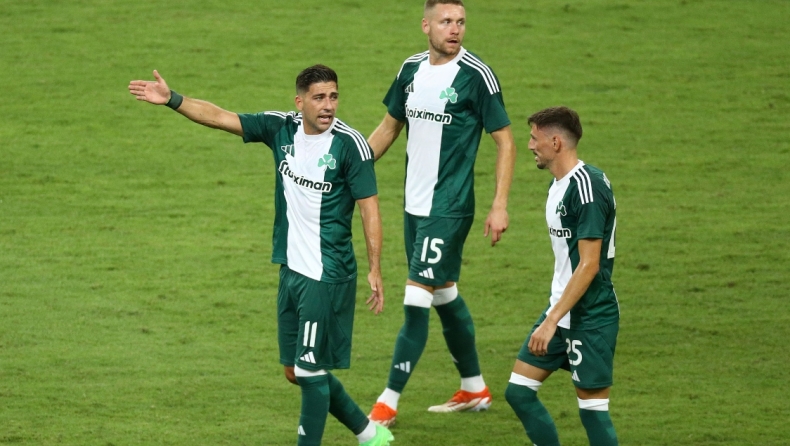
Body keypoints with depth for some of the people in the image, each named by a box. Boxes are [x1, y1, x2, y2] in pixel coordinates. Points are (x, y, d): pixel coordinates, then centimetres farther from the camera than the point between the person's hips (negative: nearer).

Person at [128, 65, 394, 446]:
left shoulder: (351, 144, -13)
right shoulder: (281, 128, 2)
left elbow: (369, 208, -11)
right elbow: (220, 117, 2)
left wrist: (375, 271, -15)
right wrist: (172, 100, -10)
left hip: (328, 275, -7)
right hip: (291, 269, 7)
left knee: (310, 369, -5)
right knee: (295, 371, 14)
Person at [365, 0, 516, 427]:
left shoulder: (477, 75, -13)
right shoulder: (412, 69, 5)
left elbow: (505, 141, -8)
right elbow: (390, 127, 19)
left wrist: (499, 205, -14)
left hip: (449, 208, -7)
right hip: (414, 205, 7)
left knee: (417, 298, -10)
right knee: (444, 293, 16)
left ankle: (388, 402, -7)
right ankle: (474, 388, 31)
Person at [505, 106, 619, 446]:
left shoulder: (586, 188, -19)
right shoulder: (559, 183, 10)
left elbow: (589, 266, -23)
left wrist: (552, 320, -24)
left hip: (590, 318, -10)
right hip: (561, 312, 10)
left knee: (593, 409, -5)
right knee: (518, 392, 8)